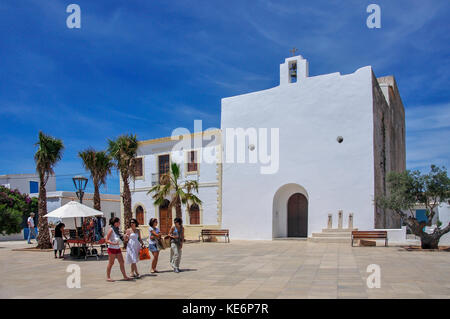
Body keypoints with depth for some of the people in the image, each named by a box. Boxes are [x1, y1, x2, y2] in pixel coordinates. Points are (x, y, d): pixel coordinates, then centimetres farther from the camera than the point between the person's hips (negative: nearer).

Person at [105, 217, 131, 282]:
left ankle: (125, 276, 11)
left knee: (121, 262, 6)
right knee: (111, 263, 1)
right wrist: (113, 243, -27)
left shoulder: (117, 230, 10)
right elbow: (106, 240, -15)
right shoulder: (111, 230, -12)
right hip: (112, 248, -7)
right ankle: (108, 277, 12)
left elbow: (122, 238, 19)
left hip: (118, 248, 8)